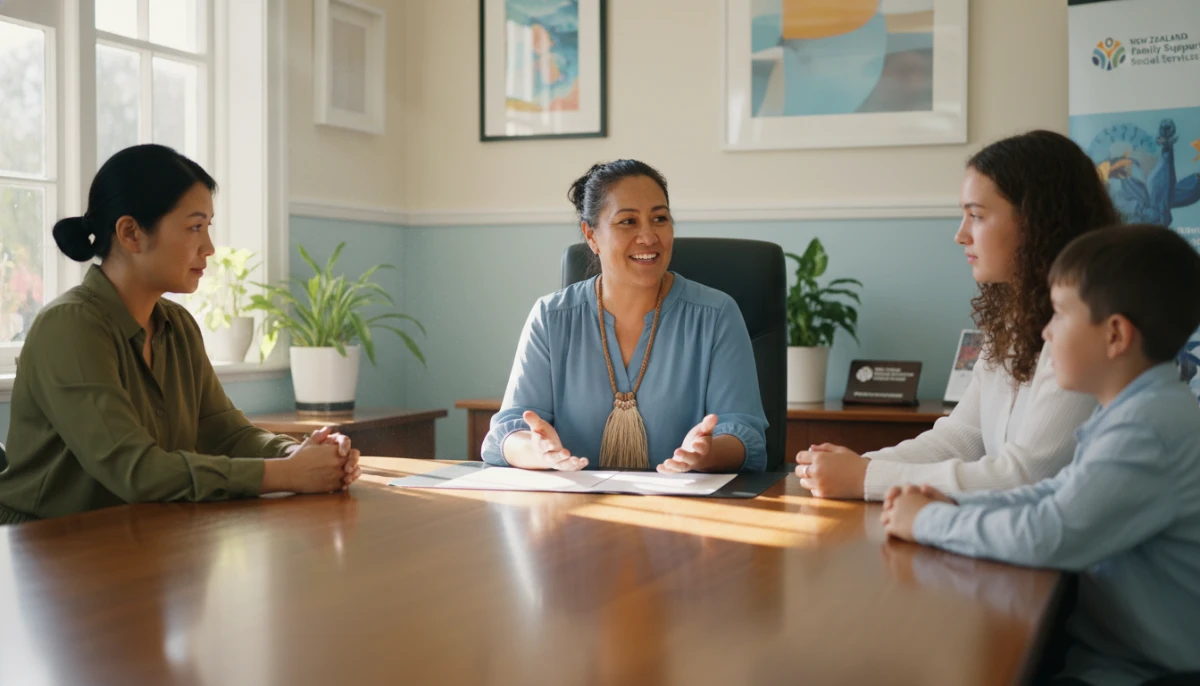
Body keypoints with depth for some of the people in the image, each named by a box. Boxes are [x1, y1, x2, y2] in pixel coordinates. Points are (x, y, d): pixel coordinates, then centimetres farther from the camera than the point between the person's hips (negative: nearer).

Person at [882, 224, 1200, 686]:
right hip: (1099, 642, 8)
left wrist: (930, 521, -16)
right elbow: (1061, 494, 12)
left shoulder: (1151, 427, -25)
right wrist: (954, 506, -2)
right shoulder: (1138, 409, 7)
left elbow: (1049, 536, -29)